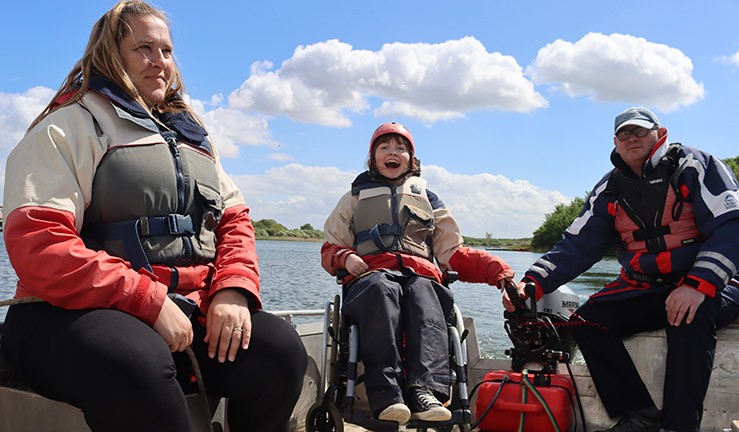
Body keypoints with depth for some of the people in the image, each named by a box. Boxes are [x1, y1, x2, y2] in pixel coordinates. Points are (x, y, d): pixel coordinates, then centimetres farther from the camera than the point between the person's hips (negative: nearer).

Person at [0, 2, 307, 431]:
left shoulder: (191, 137, 22)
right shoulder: (68, 128, 0)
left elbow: (234, 217, 17)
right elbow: (37, 244, -13)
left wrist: (233, 289, -5)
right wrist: (148, 302, -20)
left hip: (191, 309, 6)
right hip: (74, 314, -5)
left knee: (279, 347, -21)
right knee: (138, 365, -39)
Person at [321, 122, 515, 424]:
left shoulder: (427, 200, 28)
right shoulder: (355, 198, 27)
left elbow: (452, 253, 21)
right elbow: (330, 249, 25)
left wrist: (497, 270, 4)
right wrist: (345, 257, 0)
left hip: (420, 274, 1)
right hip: (370, 274, -1)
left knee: (424, 293, -36)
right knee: (382, 290, -38)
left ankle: (425, 391, -52)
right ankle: (386, 396, -51)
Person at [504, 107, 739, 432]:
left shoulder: (694, 166, -4)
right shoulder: (610, 189, 8)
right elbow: (577, 245, 1)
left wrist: (698, 285, -31)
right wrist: (532, 283, -16)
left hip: (709, 284, -5)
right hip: (643, 290, 5)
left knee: (690, 318, -37)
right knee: (586, 321, -16)